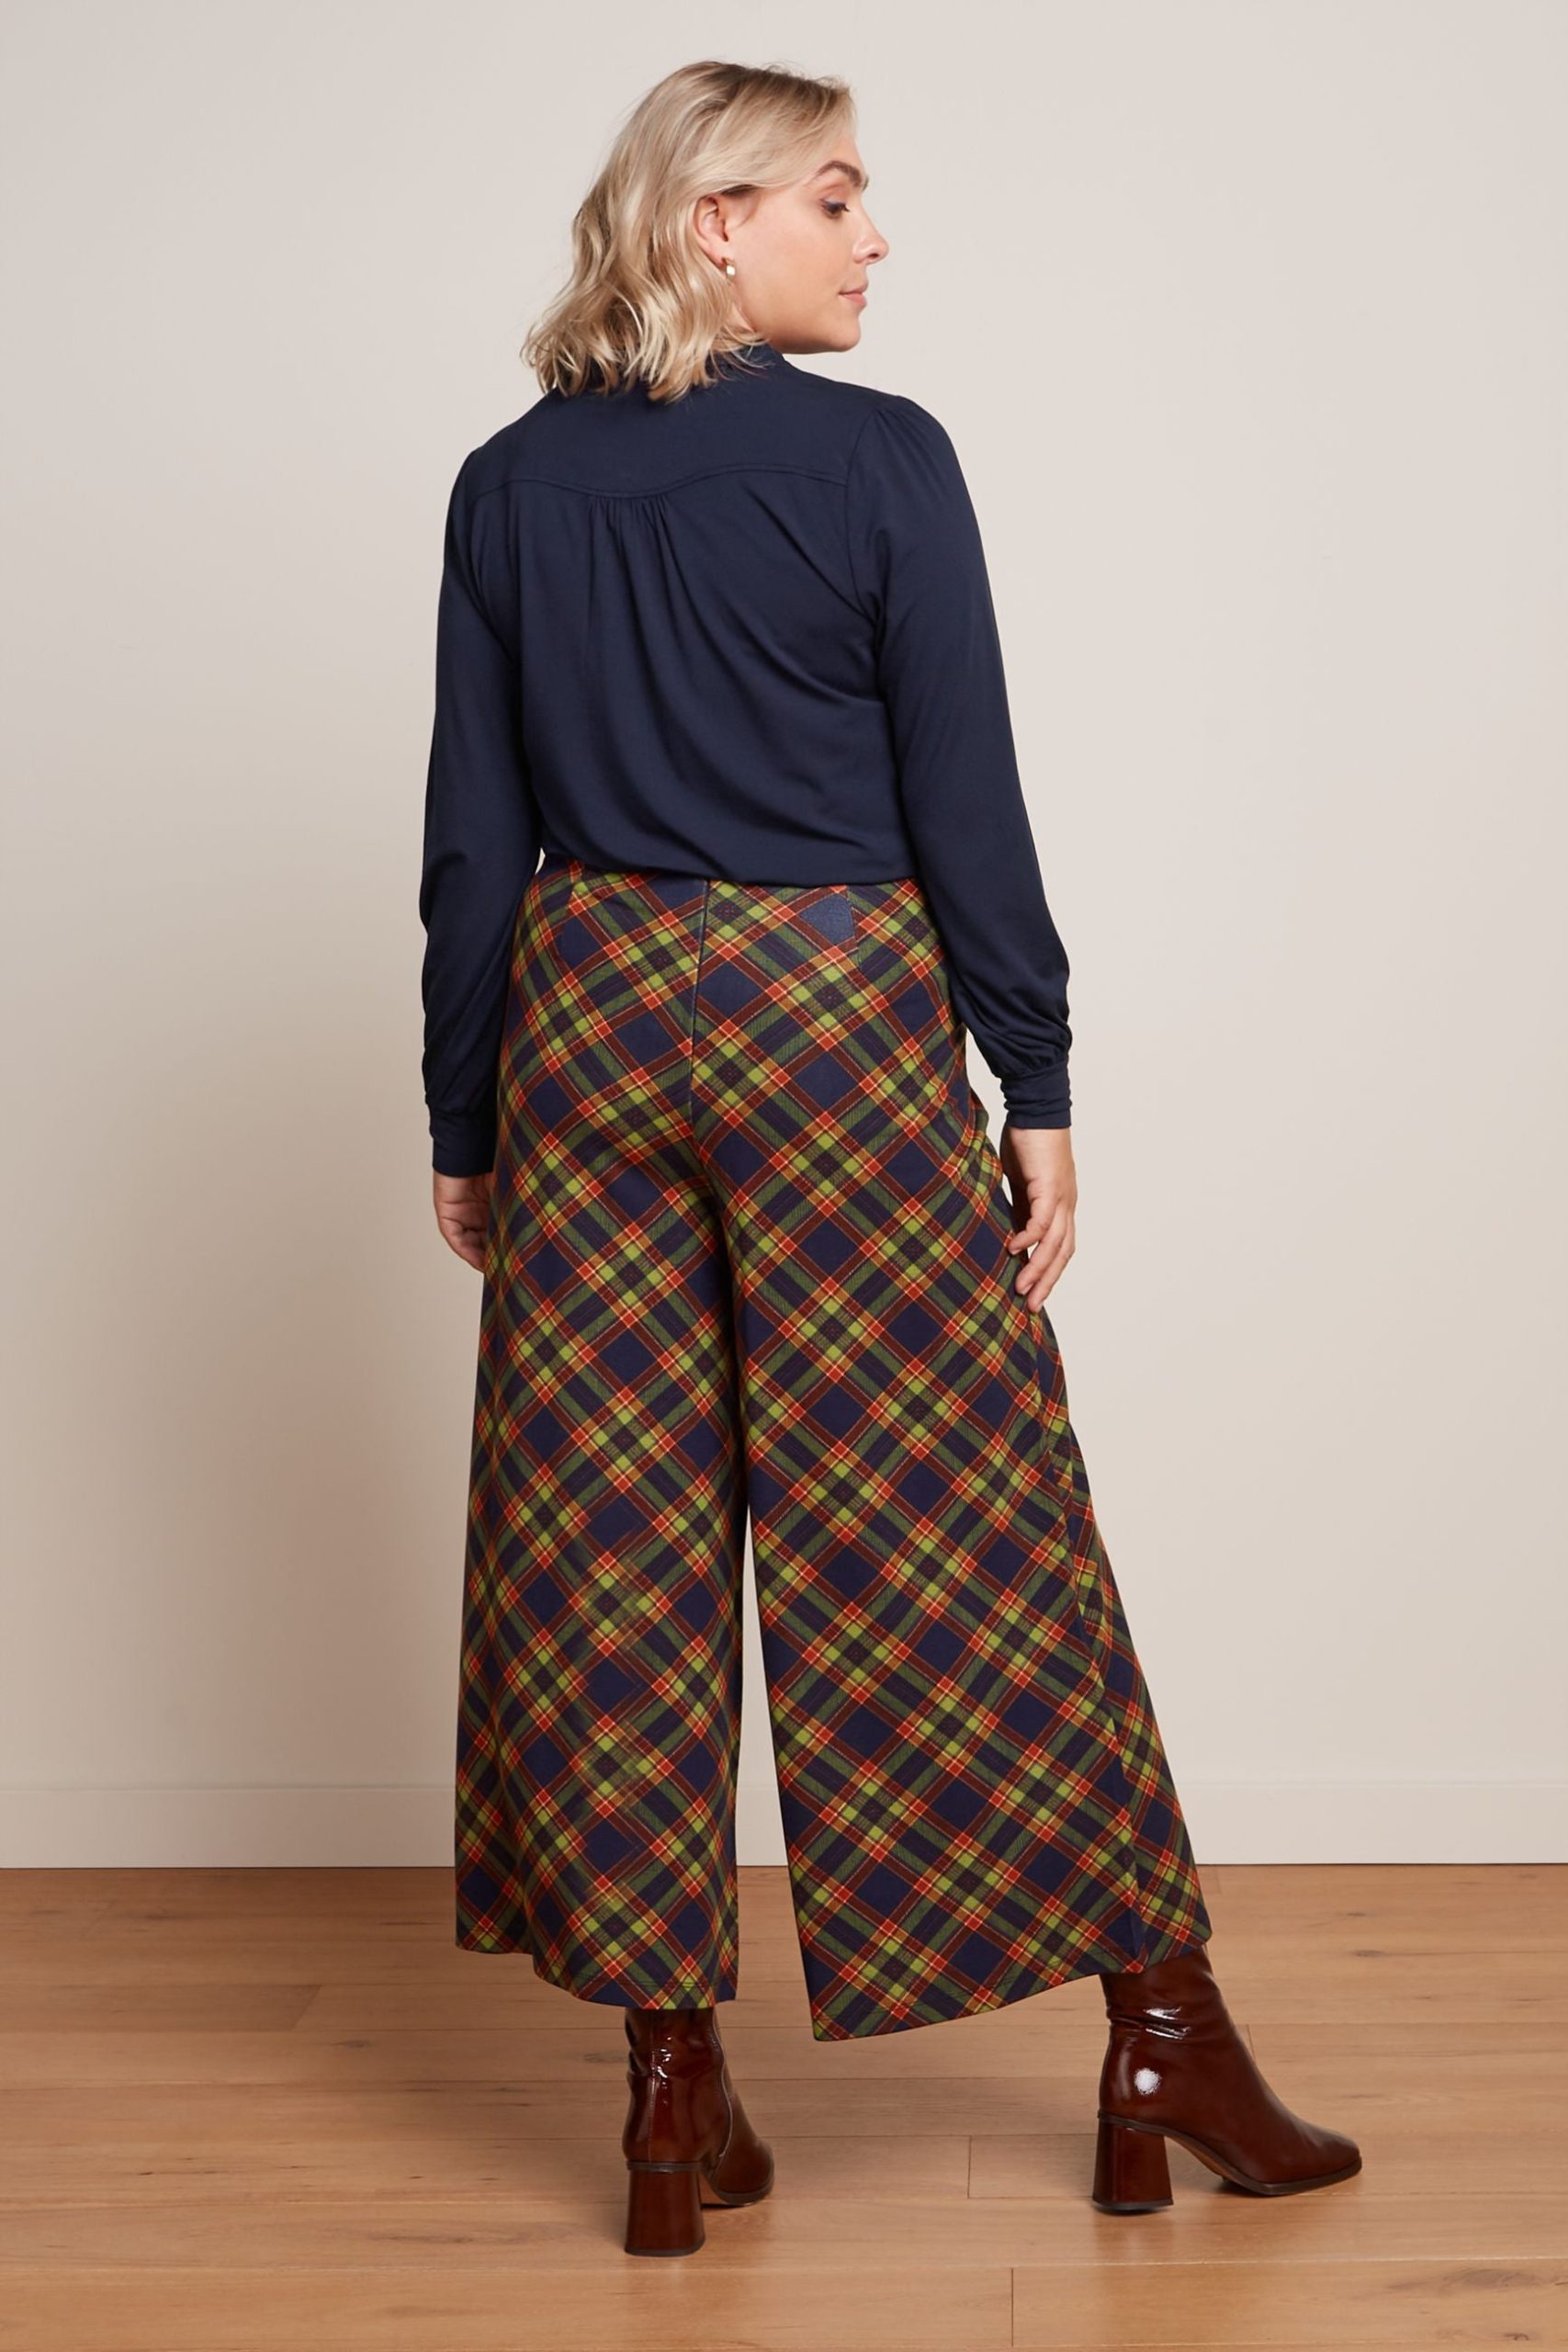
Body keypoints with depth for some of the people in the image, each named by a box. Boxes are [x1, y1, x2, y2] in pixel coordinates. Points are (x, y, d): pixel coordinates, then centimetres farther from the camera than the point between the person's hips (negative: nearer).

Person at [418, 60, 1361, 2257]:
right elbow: (969, 807, -9)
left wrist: (464, 1123, 11)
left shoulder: (511, 484, 5)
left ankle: (676, 2096, 15)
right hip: (838, 1013, -3)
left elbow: (473, 835, 5)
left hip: (589, 1013, 4)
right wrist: (1041, 1087, -3)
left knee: (611, 1546, 8)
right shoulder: (879, 459, -7)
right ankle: (1167, 2041, 18)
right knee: (958, 1533, 5)